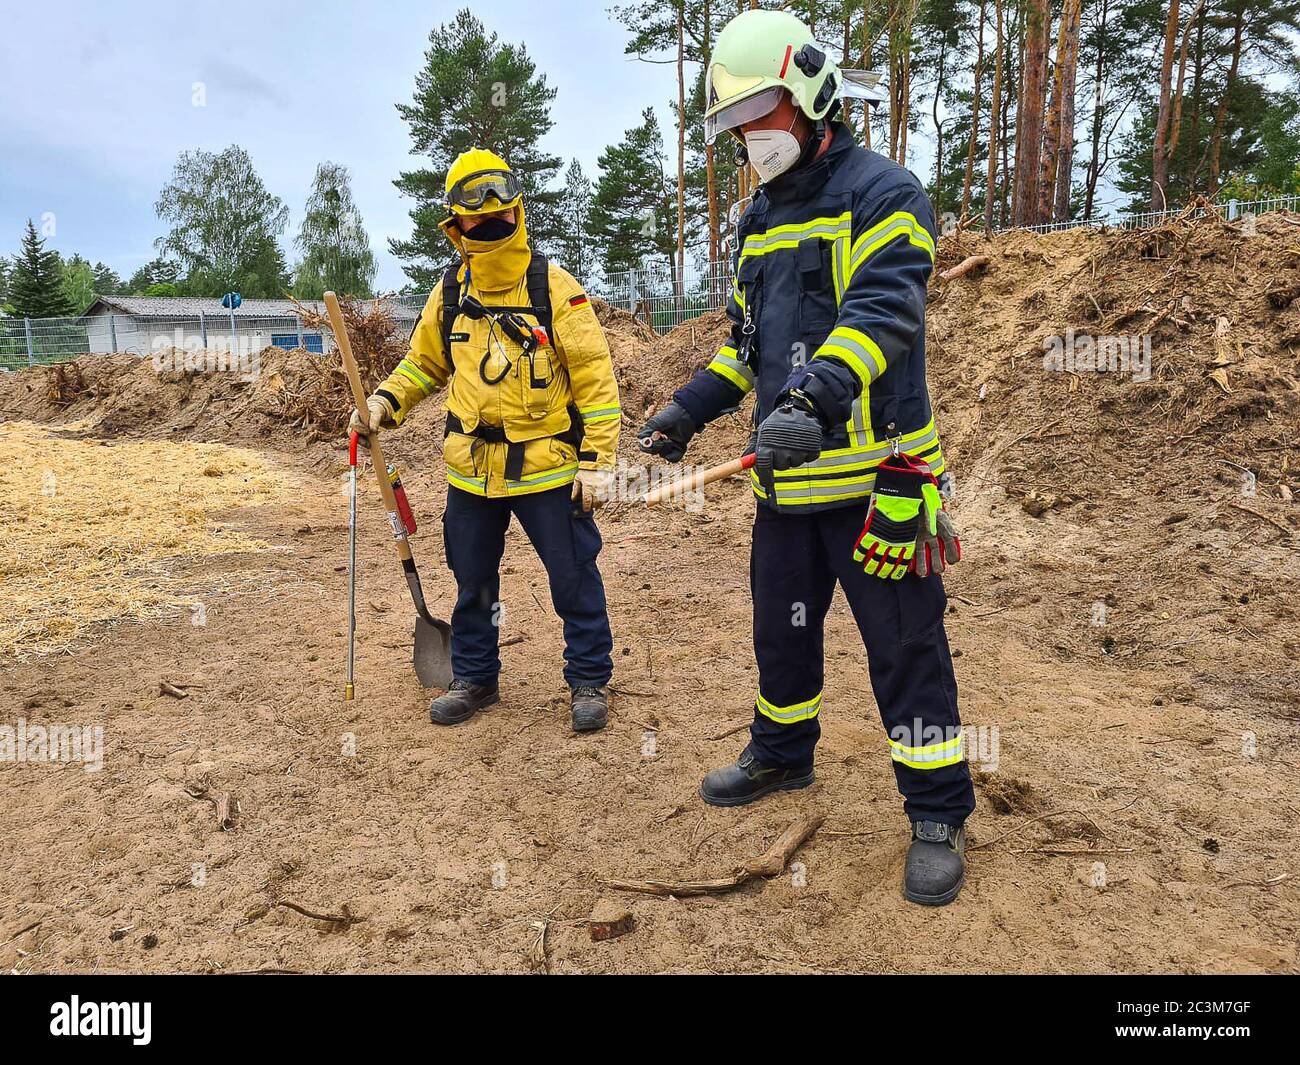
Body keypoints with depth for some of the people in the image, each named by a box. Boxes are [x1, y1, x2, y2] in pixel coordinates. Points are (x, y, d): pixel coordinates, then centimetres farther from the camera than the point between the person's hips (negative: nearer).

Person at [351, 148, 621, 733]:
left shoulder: (554, 289, -9)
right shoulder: (449, 294, 4)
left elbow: (596, 377, -9)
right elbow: (424, 361, 19)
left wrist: (597, 459, -14)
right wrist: (385, 402, 2)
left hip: (547, 465, -4)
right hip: (471, 467, 5)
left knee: (573, 577, 4)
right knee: (473, 581, 15)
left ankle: (589, 680, 22)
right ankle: (475, 678, 33)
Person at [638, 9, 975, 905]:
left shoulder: (883, 194, -7)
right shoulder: (762, 219, 17)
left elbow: (880, 314, -23)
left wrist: (815, 396, -40)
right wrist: (689, 410, 13)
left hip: (875, 476, -7)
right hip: (786, 478, 8)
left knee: (904, 647, 0)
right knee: (781, 625, 19)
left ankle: (940, 815, 16)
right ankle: (782, 755, 40)